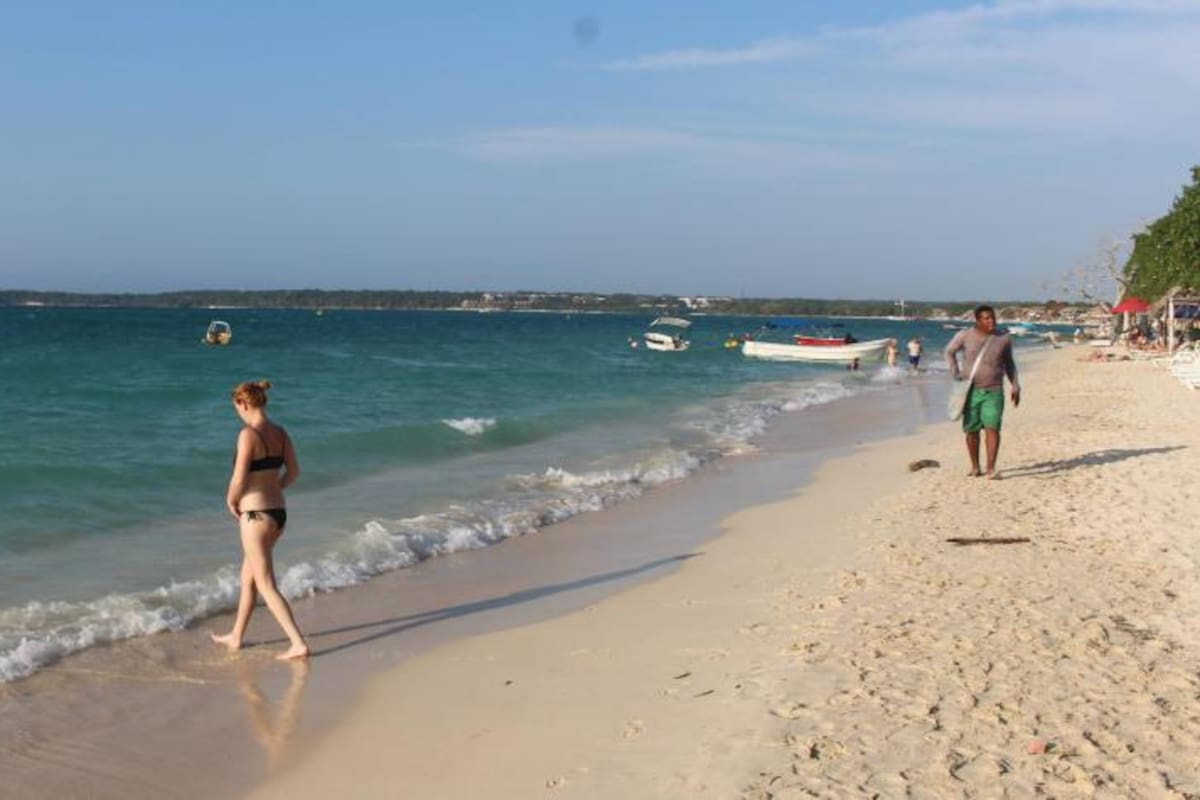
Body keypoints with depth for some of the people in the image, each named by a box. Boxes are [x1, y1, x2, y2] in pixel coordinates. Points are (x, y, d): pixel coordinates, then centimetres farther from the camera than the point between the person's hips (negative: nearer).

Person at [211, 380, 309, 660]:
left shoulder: (248, 434, -17)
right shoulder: (280, 433, 5)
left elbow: (239, 479, -19)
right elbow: (294, 472, 13)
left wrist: (231, 501, 0)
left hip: (256, 514, -8)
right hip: (279, 511, 8)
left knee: (266, 586, -1)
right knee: (248, 577, 22)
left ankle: (298, 644, -5)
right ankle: (236, 636, 34)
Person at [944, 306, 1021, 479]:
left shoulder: (1004, 338, 3)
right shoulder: (965, 336, -3)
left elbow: (1009, 363, 16)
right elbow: (949, 352, 12)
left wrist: (1015, 386, 12)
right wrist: (955, 374, 2)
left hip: (993, 392, 0)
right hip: (970, 391, 0)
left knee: (992, 428, -12)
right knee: (971, 430, 5)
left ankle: (991, 469, -12)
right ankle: (975, 467, 20)